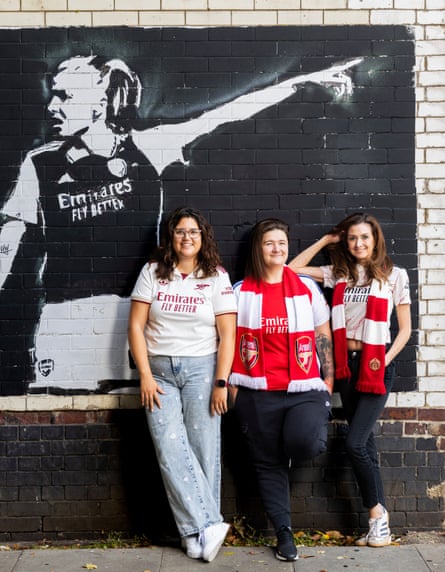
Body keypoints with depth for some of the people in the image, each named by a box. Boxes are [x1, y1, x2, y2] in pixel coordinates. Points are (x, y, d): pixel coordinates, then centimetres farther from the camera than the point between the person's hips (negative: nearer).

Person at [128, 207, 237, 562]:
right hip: (160, 372, 1)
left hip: (201, 369, -1)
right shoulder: (153, 273, 6)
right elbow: (136, 325, 2)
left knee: (202, 450, -3)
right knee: (172, 451, -10)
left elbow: (227, 334, -2)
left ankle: (195, 532, 8)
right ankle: (209, 525, -4)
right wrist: (145, 375, -5)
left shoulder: (217, 277, 2)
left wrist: (221, 382, -9)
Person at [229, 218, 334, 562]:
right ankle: (284, 532, 19)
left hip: (305, 389, 0)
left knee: (305, 443, -25)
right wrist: (231, 386, 1)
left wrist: (329, 382, 3)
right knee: (268, 463, 5)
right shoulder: (240, 292, 6)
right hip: (257, 394, 1)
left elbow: (324, 337, 8)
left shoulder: (307, 288, 7)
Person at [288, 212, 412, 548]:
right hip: (347, 364, 5)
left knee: (355, 444, -13)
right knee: (365, 444, 8)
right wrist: (326, 240, 9)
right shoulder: (340, 274, 10)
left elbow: (405, 328, 2)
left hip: (376, 365, -4)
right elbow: (293, 269, 8)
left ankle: (376, 512, 8)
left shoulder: (394, 275, 0)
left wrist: (385, 359, -11)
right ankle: (380, 520, 16)